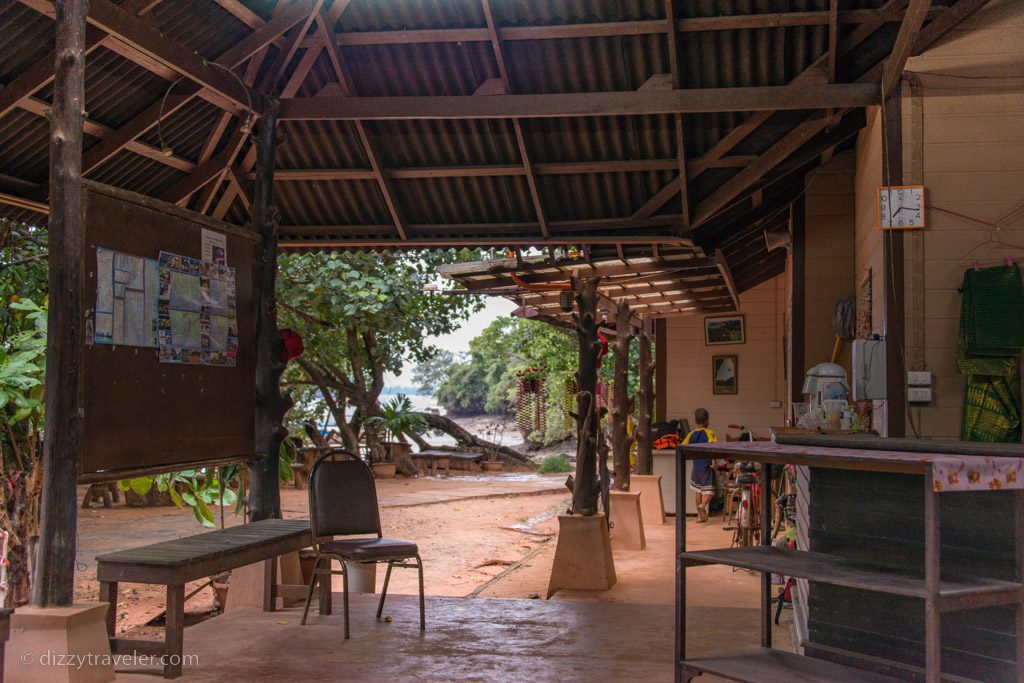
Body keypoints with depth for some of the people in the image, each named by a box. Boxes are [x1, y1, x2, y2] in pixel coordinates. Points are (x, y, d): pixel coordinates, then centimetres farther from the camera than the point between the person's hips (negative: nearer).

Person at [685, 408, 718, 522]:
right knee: (709, 492, -1)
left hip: (696, 466, 4)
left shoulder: (691, 434, 4)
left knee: (698, 491, 17)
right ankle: (702, 506, -29)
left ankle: (700, 515, 21)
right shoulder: (709, 433, -8)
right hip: (707, 466, -4)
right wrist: (714, 461, -20)